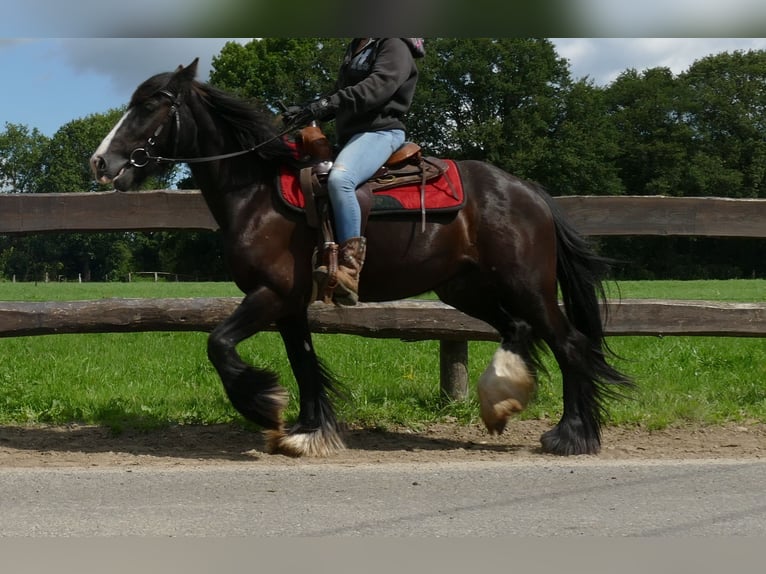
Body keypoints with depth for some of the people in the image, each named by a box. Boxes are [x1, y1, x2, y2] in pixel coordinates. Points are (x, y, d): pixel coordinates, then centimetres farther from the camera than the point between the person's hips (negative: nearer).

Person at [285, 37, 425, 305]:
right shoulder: (354, 49, 25)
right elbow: (341, 97, 28)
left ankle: (349, 271, -44)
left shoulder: (394, 45, -3)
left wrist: (332, 102, -30)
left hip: (381, 130, -11)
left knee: (339, 178, -36)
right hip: (350, 135, 11)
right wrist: (307, 112, 9)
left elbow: (379, 85, -20)